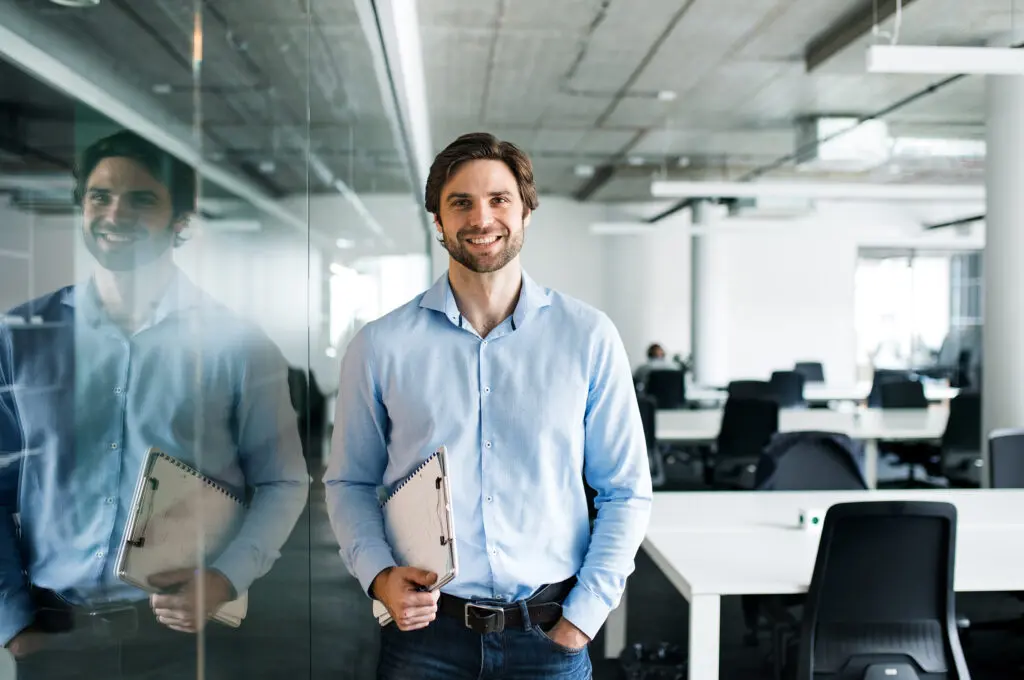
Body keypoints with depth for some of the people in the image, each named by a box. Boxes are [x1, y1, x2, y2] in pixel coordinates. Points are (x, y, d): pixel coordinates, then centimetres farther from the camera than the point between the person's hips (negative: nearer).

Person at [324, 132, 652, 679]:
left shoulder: (588, 337, -2)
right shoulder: (381, 345, -1)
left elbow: (626, 492, 1)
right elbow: (349, 482, 7)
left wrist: (582, 617, -5)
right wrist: (379, 575, -10)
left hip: (548, 635, 0)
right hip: (424, 630, 0)